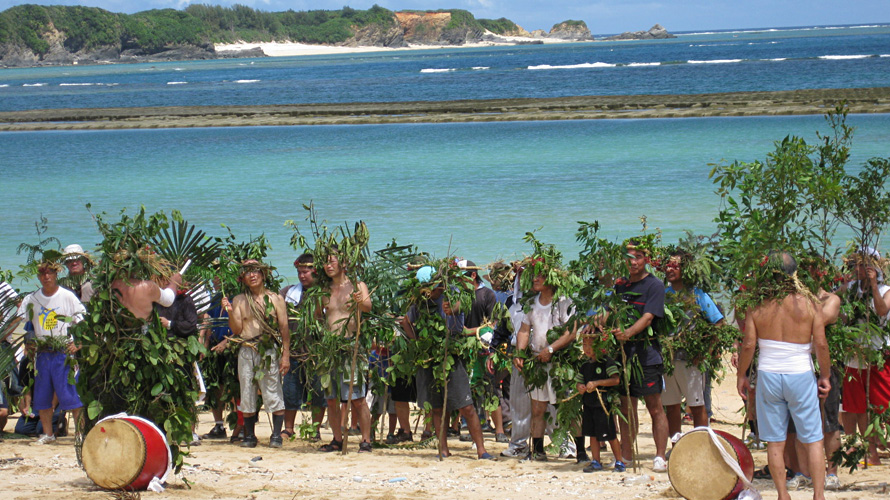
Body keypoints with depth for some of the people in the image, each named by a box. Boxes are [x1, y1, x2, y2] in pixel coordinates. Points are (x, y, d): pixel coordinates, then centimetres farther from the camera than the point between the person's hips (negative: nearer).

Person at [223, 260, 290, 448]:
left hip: (270, 351, -2)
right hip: (247, 352, 2)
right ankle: (249, 436, 11)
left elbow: (284, 328, 3)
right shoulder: (239, 300, 10)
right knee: (247, 394, 3)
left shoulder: (275, 299, 6)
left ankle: (276, 435, -1)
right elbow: (237, 330, 5)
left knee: (273, 394, -6)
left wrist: (286, 355, -4)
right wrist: (230, 312, -11)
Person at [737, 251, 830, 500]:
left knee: (775, 442, 8)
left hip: (768, 376, 1)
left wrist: (741, 376, 8)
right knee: (813, 440, 7)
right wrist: (825, 376, 5)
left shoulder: (757, 308, -4)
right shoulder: (808, 304, -6)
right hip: (801, 376, -1)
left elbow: (748, 345, -5)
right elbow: (821, 344, -7)